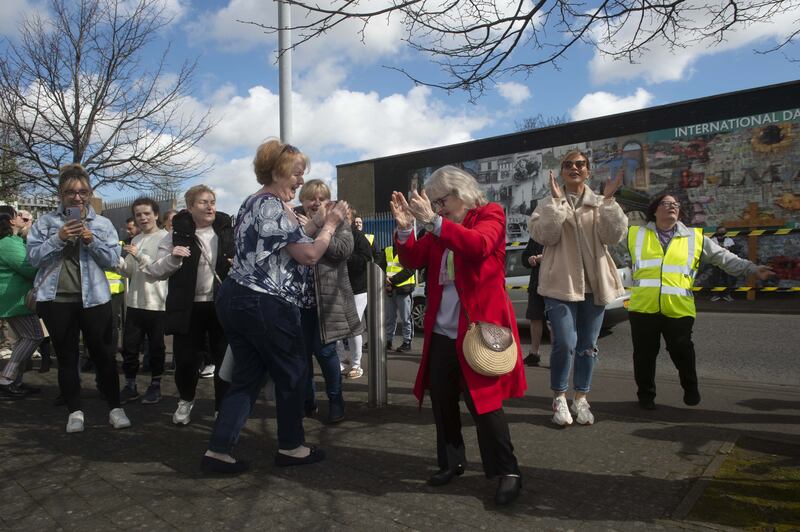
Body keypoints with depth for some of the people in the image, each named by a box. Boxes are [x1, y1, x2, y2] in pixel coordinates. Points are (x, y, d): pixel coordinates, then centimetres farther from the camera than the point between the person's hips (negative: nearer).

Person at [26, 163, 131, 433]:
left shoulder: (103, 223, 4)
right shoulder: (46, 222, 4)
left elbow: (113, 260, 0)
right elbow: (34, 257, -2)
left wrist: (91, 240, -14)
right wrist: (59, 238, -15)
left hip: (94, 298, 0)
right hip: (57, 299, 1)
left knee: (102, 354, 4)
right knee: (67, 357, 9)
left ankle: (115, 407, 15)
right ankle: (75, 411, 21)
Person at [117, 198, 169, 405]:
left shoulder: (165, 238, -6)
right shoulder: (136, 240, 13)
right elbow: (129, 271, 13)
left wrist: (139, 256, -21)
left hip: (156, 303, -5)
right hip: (134, 301, 6)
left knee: (156, 347, 6)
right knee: (129, 346, 8)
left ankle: (155, 385, 20)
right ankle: (130, 386, 21)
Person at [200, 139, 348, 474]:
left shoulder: (253, 203, 17)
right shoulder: (274, 206, -14)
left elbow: (286, 244, 18)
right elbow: (309, 254, -16)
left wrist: (315, 224, 14)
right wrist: (330, 225, -3)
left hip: (236, 299, 10)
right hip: (265, 306, -10)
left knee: (247, 377, 14)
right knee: (292, 374, 8)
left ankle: (218, 451, 14)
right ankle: (291, 447, 21)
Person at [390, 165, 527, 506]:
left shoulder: (490, 214, -2)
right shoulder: (438, 228, 13)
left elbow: (479, 245, -23)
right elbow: (413, 261, 5)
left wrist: (433, 221, -27)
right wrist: (405, 226, -11)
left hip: (478, 328, -6)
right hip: (441, 332, 6)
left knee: (483, 402, -3)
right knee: (442, 401, 11)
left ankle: (507, 472, 13)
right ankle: (451, 462, 28)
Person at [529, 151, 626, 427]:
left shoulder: (600, 204, 10)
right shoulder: (549, 203, 5)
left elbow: (615, 235, -6)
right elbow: (546, 235, -13)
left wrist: (608, 200, -13)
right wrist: (557, 200, -16)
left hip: (594, 283, 3)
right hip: (561, 282, -3)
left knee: (588, 346, 10)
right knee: (565, 344, -11)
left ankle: (581, 398, 24)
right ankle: (559, 398, 9)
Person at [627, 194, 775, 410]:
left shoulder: (694, 238, 12)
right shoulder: (635, 234, 9)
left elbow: (724, 258, 12)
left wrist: (753, 269, 5)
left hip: (678, 309, 0)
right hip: (643, 308, 0)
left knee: (682, 353, 7)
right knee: (644, 355, 8)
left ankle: (691, 390, 33)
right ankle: (646, 395, 27)